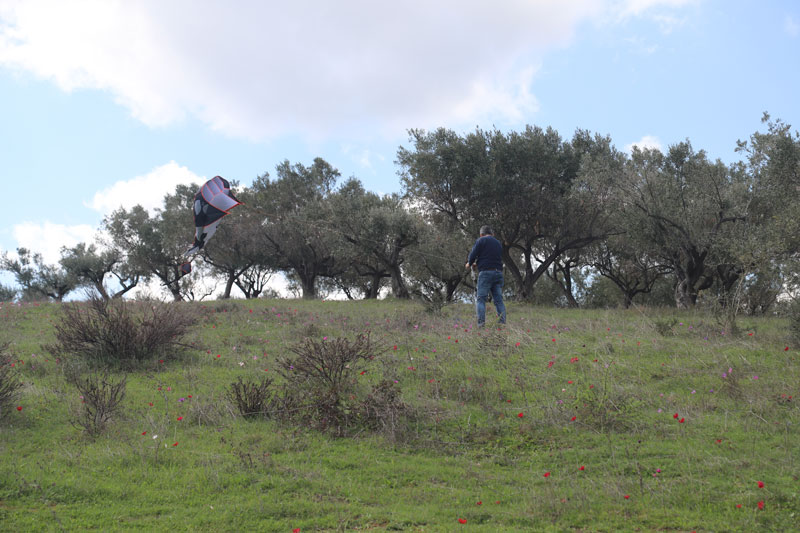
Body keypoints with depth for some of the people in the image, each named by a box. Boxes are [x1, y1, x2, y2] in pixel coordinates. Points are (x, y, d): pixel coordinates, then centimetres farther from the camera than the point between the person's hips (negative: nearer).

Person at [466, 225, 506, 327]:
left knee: (481, 299, -5)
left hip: (485, 273, -6)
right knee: (498, 300, 6)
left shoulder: (481, 240, 1)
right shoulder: (498, 243, 21)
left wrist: (469, 264, 16)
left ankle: (481, 323, -15)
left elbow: (473, 254, -6)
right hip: (498, 273, 6)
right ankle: (502, 323, 0)